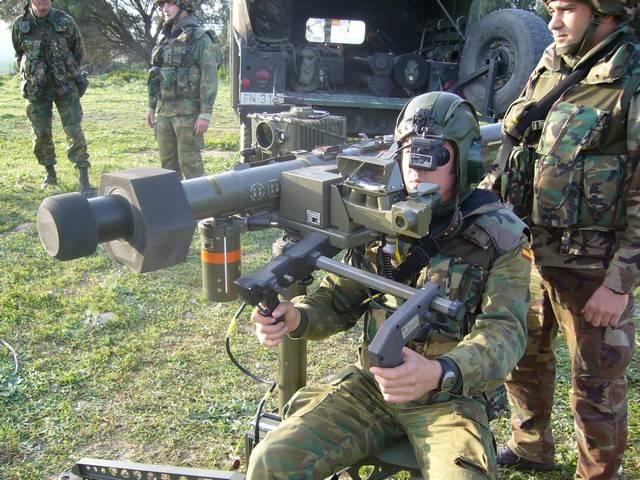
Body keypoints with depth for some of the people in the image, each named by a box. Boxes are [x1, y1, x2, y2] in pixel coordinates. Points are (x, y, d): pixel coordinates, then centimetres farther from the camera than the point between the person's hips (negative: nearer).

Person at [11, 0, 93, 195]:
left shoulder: (65, 22, -6)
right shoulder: (20, 25, -3)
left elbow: (78, 51, 10)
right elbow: (19, 54, 15)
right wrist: (31, 74, 14)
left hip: (65, 86, -1)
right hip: (36, 89, 2)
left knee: (74, 131, -8)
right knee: (41, 133, 5)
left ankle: (84, 181, -7)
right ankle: (50, 173, 25)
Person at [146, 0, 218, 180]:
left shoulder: (200, 38, -7)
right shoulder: (164, 38, 14)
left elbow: (209, 78, -12)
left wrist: (206, 114, -18)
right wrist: (151, 106, 18)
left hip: (188, 111, -7)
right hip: (163, 111, 7)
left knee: (190, 161, -5)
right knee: (167, 161, 11)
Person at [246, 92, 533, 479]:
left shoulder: (500, 238, -9)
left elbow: (504, 331, -19)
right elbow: (339, 300, 8)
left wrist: (439, 373, -40)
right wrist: (295, 317, -15)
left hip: (450, 397, -2)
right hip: (372, 385, 3)